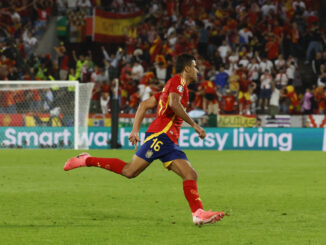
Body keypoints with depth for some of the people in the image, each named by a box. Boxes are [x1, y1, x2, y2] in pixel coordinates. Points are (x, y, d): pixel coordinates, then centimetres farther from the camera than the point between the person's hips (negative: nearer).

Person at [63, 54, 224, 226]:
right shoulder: (178, 81, 0)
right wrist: (194, 125, -16)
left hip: (169, 141, 10)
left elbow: (144, 105, 26)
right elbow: (174, 103, -21)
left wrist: (135, 130, 19)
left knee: (190, 175, -3)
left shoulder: (173, 85, 28)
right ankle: (86, 161, 0)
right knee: (130, 171, -12)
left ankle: (198, 214, -13)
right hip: (160, 134, -10)